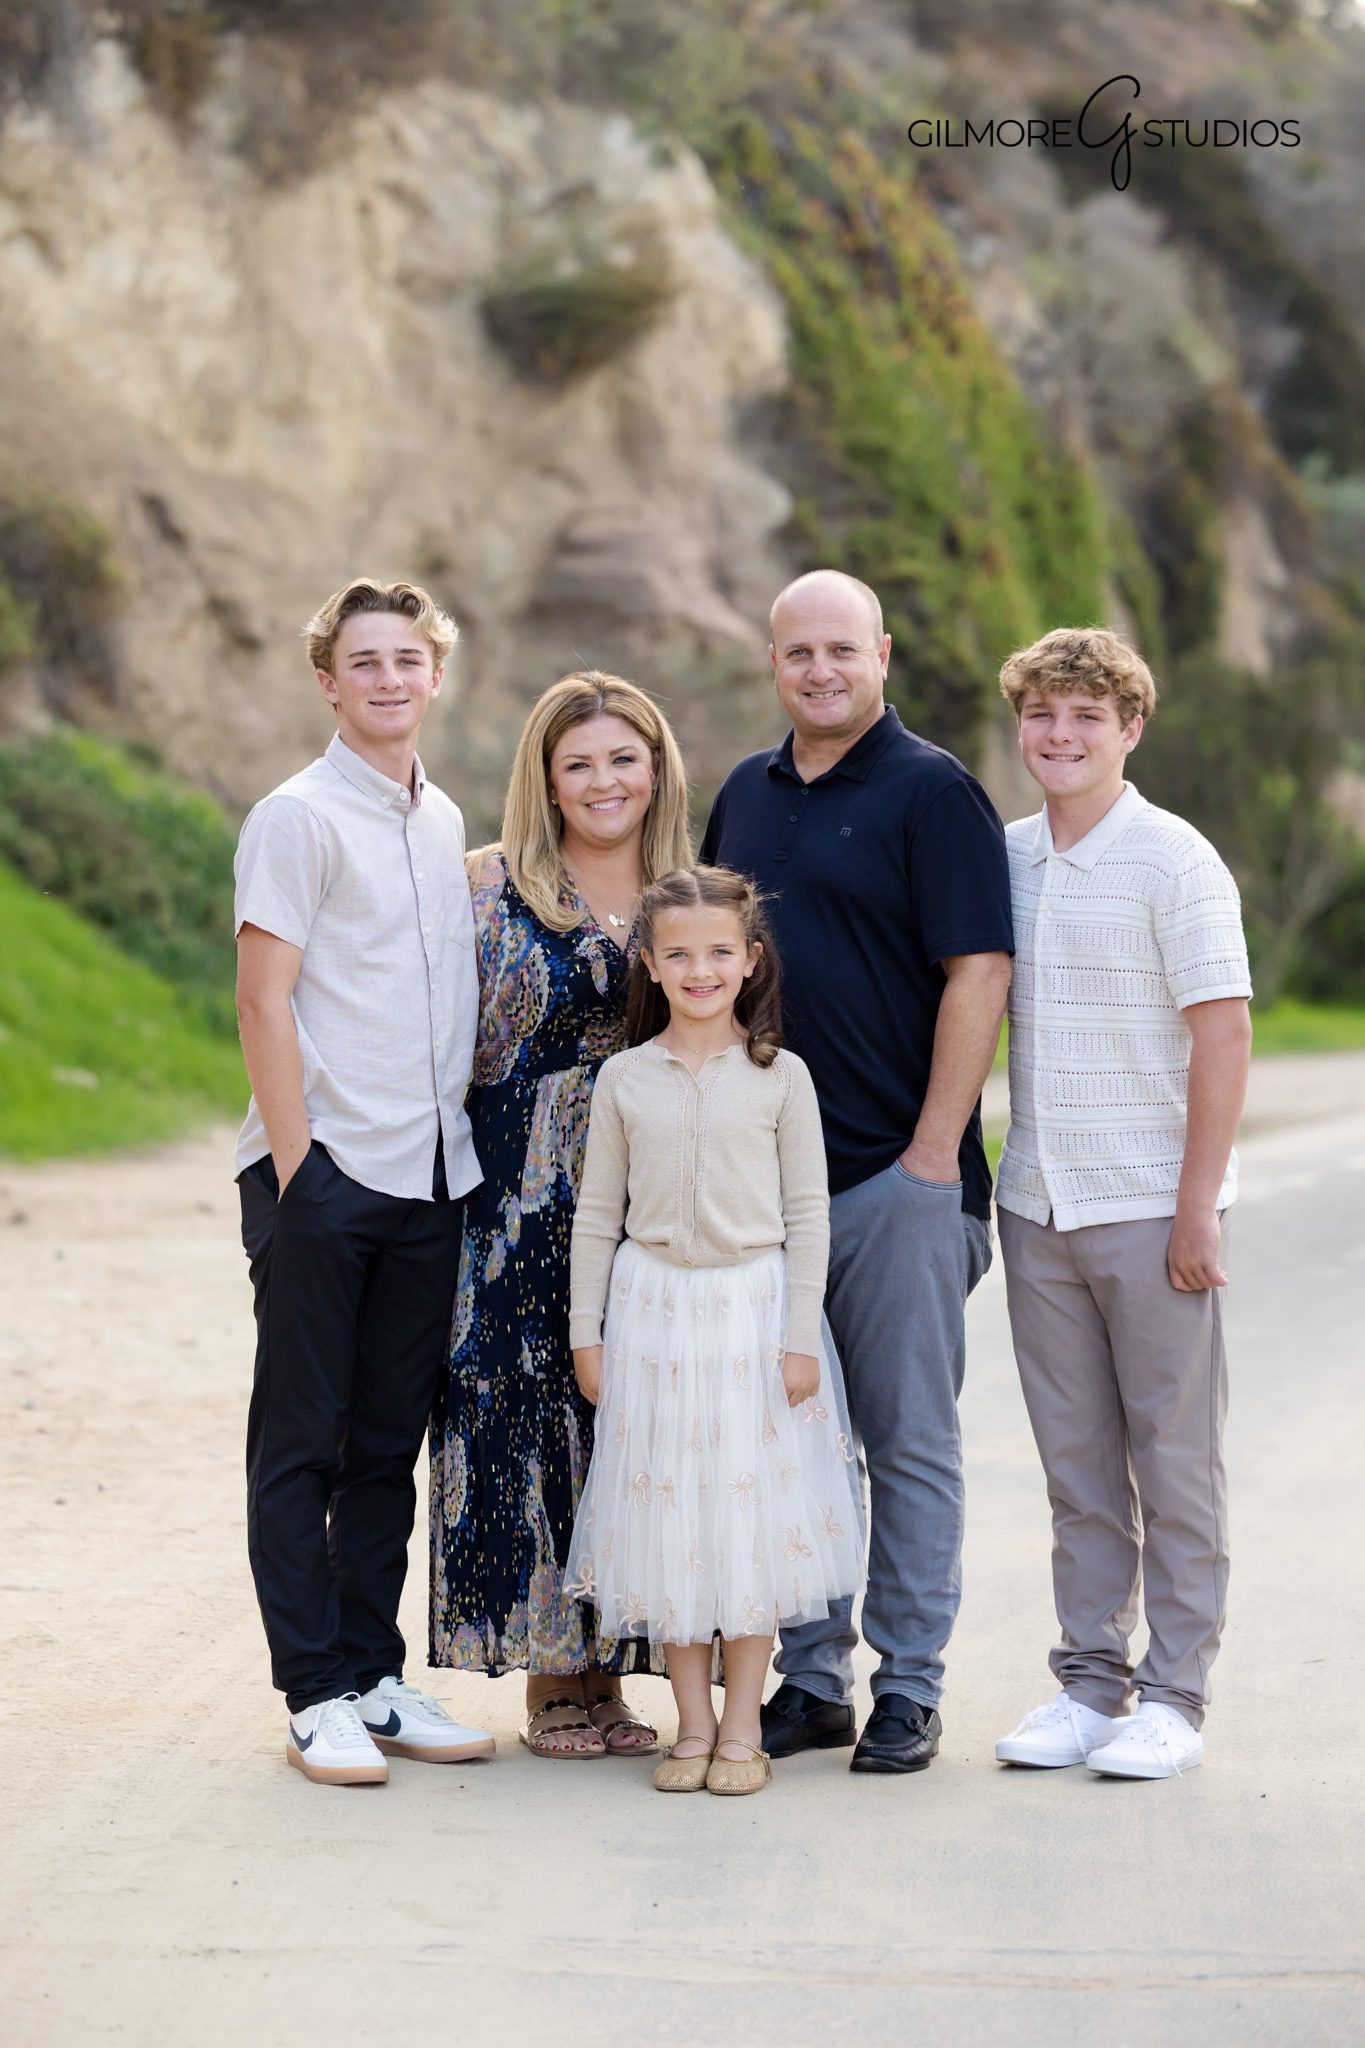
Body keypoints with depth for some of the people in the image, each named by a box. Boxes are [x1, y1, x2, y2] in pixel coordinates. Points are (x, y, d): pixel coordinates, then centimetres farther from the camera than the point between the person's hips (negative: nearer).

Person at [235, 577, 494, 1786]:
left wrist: (458, 1136, 12)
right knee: (302, 1445, 2)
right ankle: (318, 1694, 7)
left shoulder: (444, 823, 14)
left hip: (429, 1180, 6)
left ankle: (377, 1675, 18)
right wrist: (295, 1167, -15)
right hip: (324, 1175, -6)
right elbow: (264, 998, -11)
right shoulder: (301, 816, -7)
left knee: (390, 1444, 11)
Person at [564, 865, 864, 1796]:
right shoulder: (625, 1079, 3)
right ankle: (692, 1724, 14)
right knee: (666, 1508, 4)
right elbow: (597, 1214, 7)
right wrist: (585, 1331, 4)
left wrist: (800, 1337, -6)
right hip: (653, 1308, 2)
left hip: (753, 1304, -1)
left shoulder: (780, 1076, -2)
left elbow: (808, 1214, -1)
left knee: (751, 1504, 1)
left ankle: (743, 1726, 11)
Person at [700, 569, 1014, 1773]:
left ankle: (909, 1690, 8)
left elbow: (980, 973, -11)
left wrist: (934, 1153, -15)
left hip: (896, 1177, -6)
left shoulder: (933, 792, -5)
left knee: (909, 1437, 0)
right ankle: (810, 1679, 19)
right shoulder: (747, 794, 14)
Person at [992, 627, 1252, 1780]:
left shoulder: (1173, 861, -8)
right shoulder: (1005, 860, 8)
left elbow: (1223, 1034, -11)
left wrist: (1199, 1203, -15)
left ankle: (1174, 1697, 9)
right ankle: (1091, 1679, 19)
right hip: (1038, 1205, 5)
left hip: (1152, 1207, -5)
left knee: (1175, 1456, 3)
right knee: (1076, 1457, 10)